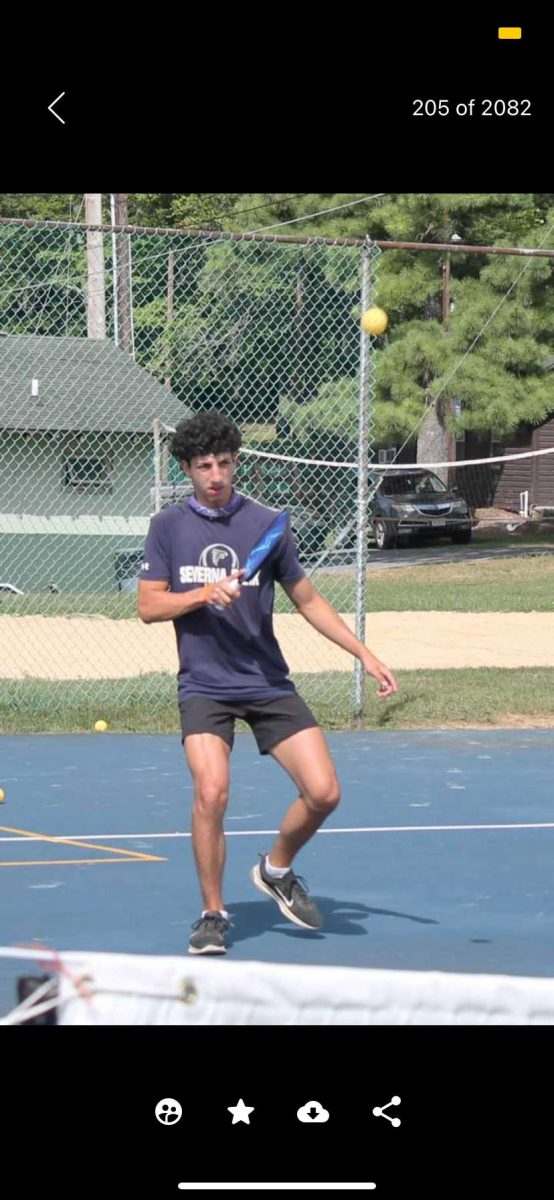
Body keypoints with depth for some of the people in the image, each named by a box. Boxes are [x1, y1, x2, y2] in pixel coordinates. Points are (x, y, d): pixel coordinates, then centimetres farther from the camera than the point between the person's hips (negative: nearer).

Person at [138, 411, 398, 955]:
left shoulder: (265, 524, 4)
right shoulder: (168, 526, 3)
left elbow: (308, 599, 12)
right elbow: (148, 606, 0)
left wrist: (365, 654, 8)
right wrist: (204, 593, -17)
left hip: (268, 683, 2)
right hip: (204, 686, -2)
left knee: (323, 792, -7)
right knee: (211, 791, -23)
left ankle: (276, 870, 23)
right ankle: (213, 914, -3)